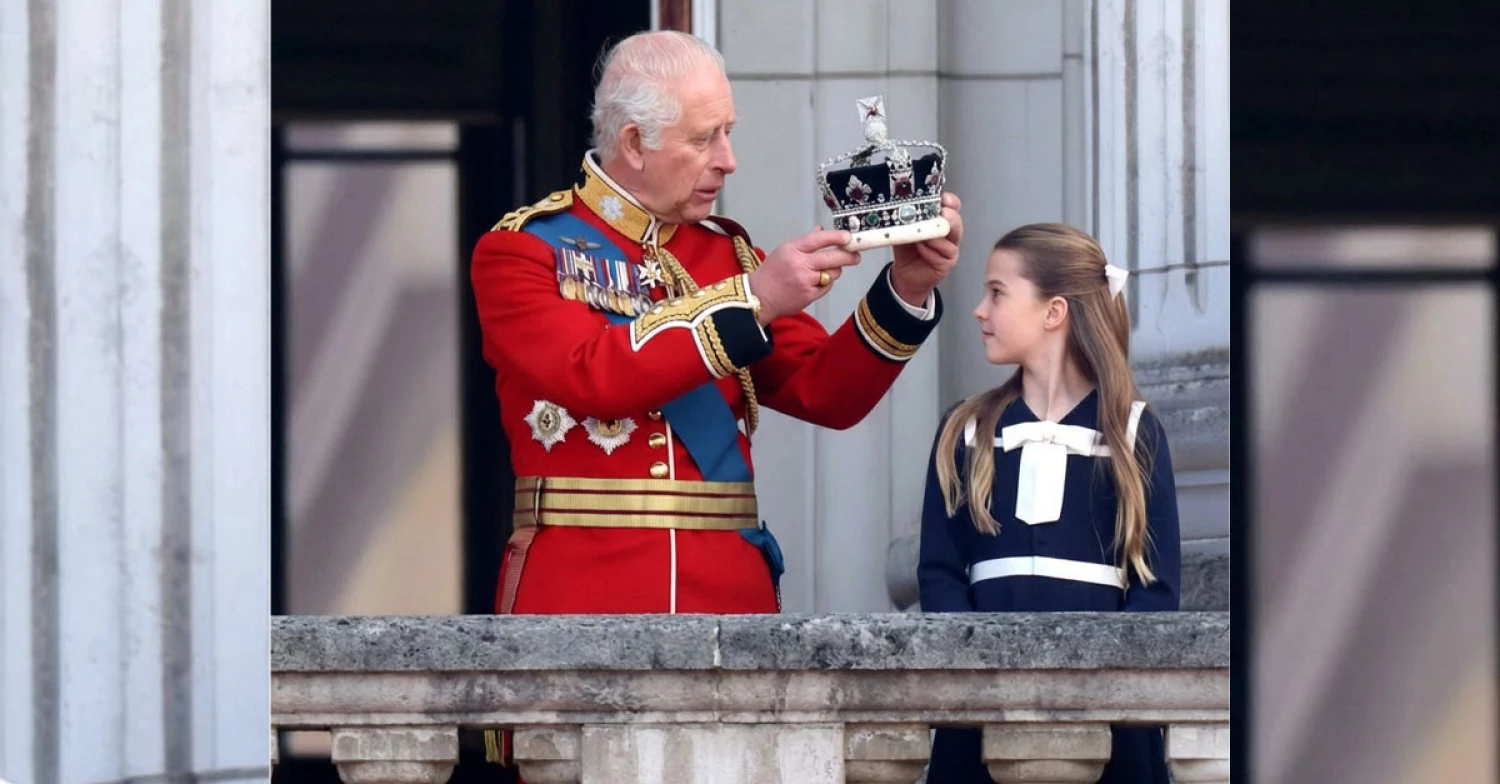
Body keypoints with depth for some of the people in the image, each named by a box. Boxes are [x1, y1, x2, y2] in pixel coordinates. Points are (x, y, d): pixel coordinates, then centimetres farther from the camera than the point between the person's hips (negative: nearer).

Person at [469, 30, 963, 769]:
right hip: (581, 603, -4)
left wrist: (906, 290, -5)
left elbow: (828, 393, 10)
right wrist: (750, 300, -18)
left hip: (729, 596, 4)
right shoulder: (520, 252, 0)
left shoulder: (730, 251, 16)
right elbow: (595, 375, -17)